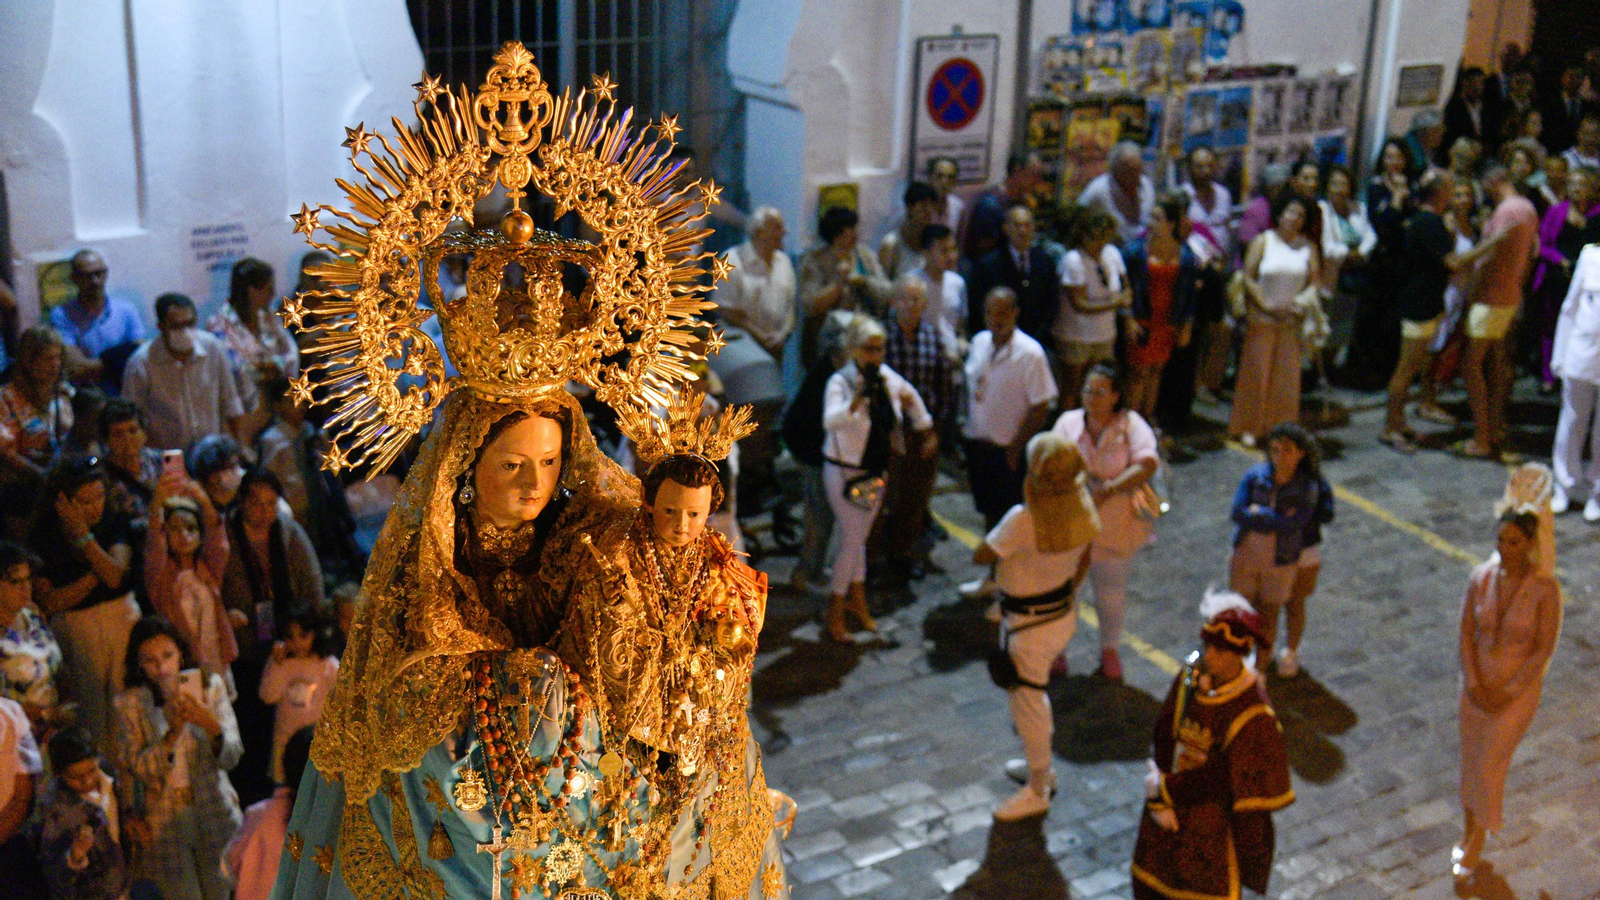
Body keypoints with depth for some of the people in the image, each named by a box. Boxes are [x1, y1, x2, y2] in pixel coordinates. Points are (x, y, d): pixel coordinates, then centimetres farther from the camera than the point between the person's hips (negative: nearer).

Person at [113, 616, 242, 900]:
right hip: (164, 820, -1)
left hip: (214, 811, 1)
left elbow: (232, 756, -6)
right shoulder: (131, 703, -4)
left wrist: (211, 725, -26)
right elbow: (138, 769, -8)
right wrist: (173, 732, -22)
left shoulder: (210, 687, -2)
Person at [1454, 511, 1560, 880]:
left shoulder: (1545, 588, -21)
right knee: (1471, 761, 16)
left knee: (1490, 767, 2)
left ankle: (1478, 840, 28)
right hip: (1478, 682, 4)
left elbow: (1544, 650, -16)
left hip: (1519, 688, -4)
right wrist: (1474, 685, -11)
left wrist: (1508, 693, -16)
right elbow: (1466, 634, -3)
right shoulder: (1480, 577, -10)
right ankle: (1468, 831, 39)